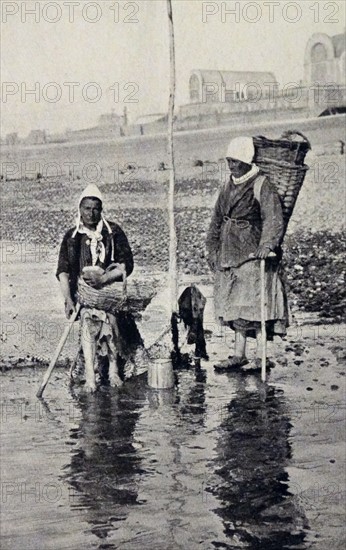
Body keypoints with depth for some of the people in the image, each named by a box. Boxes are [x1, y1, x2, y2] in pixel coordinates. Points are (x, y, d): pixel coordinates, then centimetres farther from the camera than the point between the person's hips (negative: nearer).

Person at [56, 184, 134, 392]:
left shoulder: (114, 232, 6)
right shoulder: (72, 236, 9)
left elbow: (127, 265, 1)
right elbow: (63, 270, 5)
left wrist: (104, 279, -13)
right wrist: (68, 299, -6)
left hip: (110, 287, -1)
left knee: (110, 320, -21)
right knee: (87, 321, -20)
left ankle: (113, 371, -8)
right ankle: (90, 377, -20)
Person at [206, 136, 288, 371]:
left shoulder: (262, 186, -10)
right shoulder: (229, 186, 13)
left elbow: (274, 220, -21)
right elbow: (217, 220, 21)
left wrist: (266, 244, -36)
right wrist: (213, 249, 18)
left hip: (253, 254, -7)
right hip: (230, 254, 7)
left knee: (254, 305, -8)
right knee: (235, 306, 10)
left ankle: (261, 357, -1)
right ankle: (239, 355, 18)